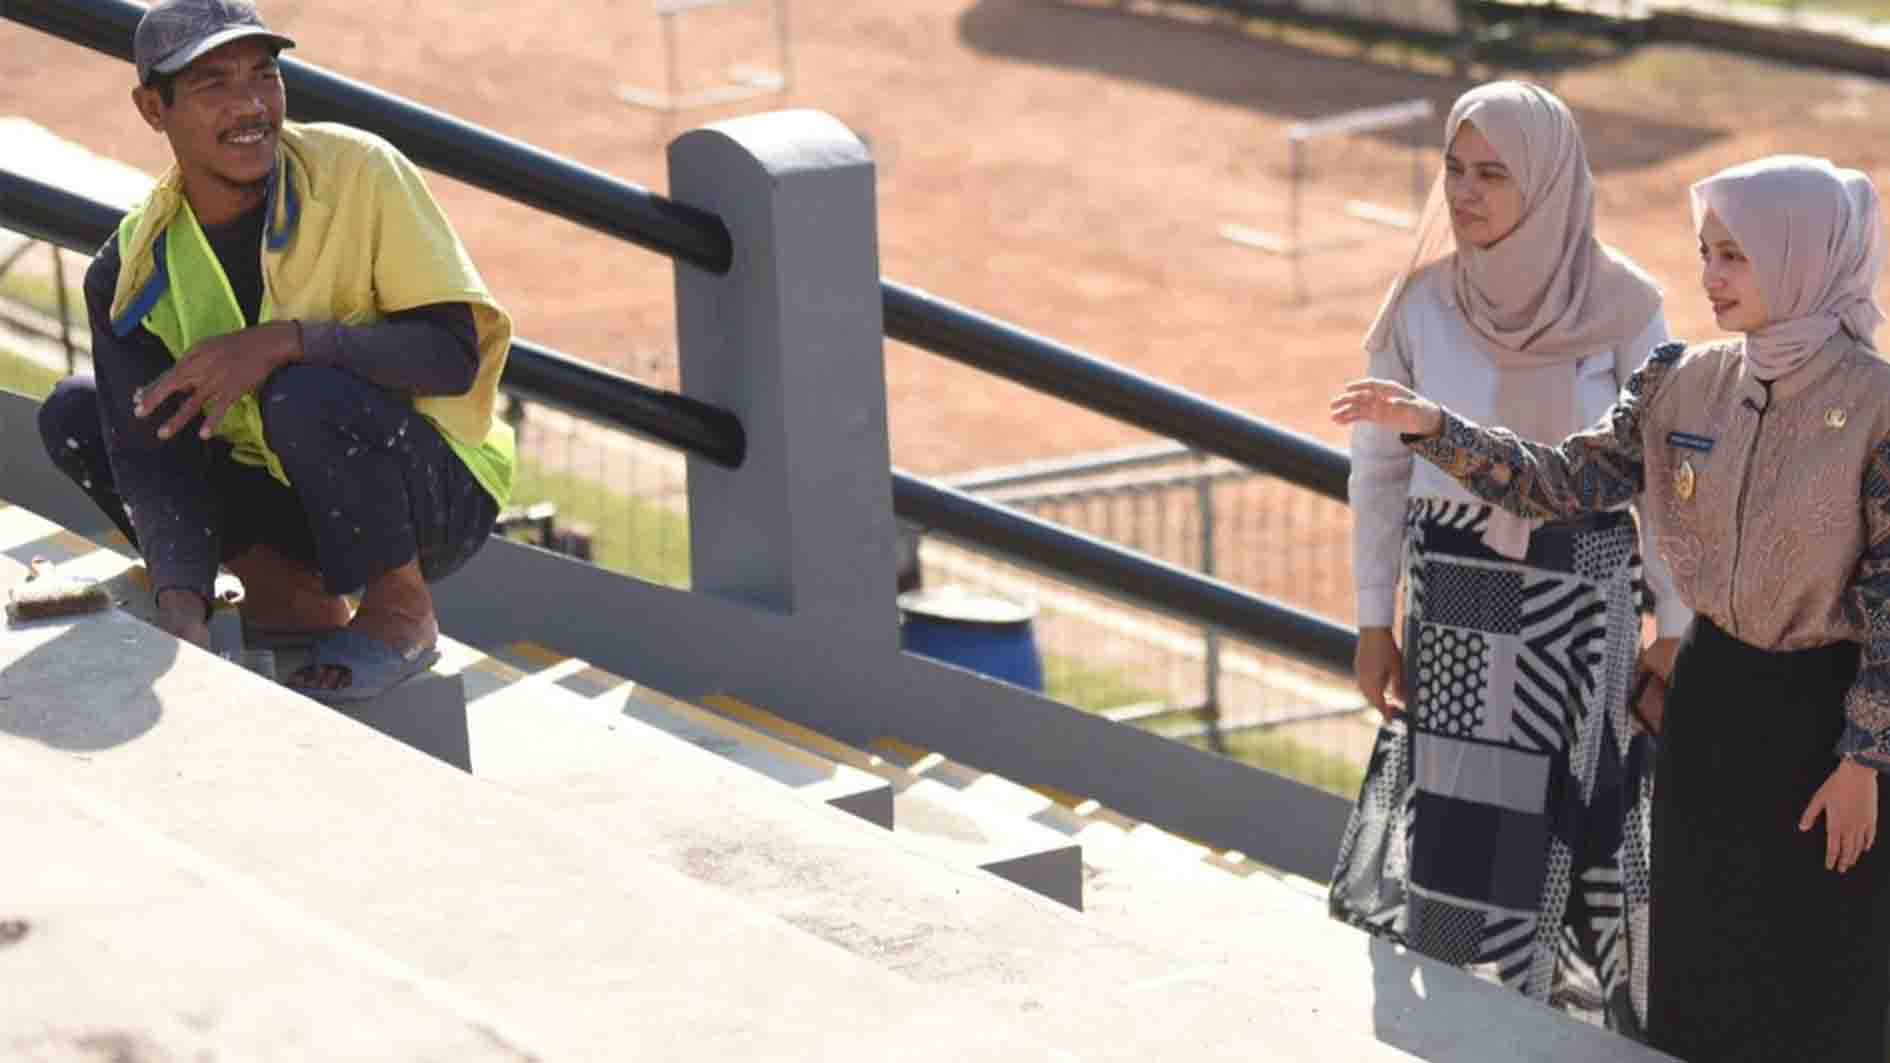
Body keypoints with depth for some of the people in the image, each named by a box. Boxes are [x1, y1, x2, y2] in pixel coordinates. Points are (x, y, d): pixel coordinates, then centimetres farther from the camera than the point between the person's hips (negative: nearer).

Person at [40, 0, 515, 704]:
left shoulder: (359, 171, -18)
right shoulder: (132, 270, -9)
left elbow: (456, 354, -22)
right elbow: (155, 464, -15)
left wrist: (283, 342, -35)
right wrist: (182, 612, -34)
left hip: (442, 492, -5)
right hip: (284, 495, 5)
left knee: (306, 392, -34)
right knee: (74, 416, -7)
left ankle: (401, 611, -10)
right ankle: (289, 595, -1)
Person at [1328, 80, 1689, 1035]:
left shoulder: (1622, 305, -9)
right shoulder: (1421, 303, -4)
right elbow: (1379, 465, 4)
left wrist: (1676, 628, -1)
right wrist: (1373, 622, 4)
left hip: (1581, 597, -1)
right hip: (1454, 592, 1)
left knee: (1580, 817, 4)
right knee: (1462, 825, 3)